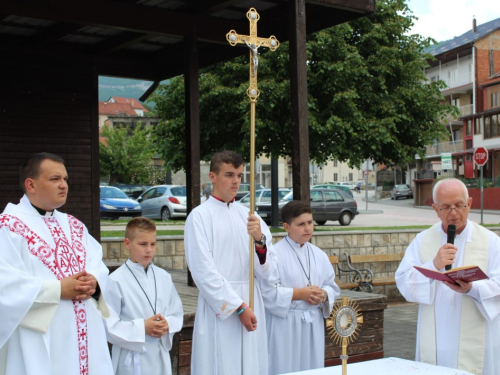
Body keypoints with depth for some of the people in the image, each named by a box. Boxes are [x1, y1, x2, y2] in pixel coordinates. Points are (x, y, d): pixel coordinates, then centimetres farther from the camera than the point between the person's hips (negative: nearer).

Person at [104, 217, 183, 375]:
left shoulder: (163, 277, 6)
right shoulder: (116, 281, -10)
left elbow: (177, 313, 10)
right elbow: (108, 325, -14)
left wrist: (167, 325, -10)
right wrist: (142, 328, -17)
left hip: (160, 357, 5)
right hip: (132, 361, -5)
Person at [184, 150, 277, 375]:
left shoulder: (248, 215, 9)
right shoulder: (200, 217, -5)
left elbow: (266, 271, 3)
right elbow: (204, 272, -11)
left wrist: (260, 239, -15)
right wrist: (238, 307, -14)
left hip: (252, 307, 5)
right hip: (220, 310, -4)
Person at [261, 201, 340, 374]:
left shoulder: (319, 255, 9)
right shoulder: (275, 254, -12)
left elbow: (332, 286, 14)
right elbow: (268, 291, -17)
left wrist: (323, 295, -8)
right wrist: (300, 294, -16)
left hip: (313, 323, 6)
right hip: (285, 324, -6)